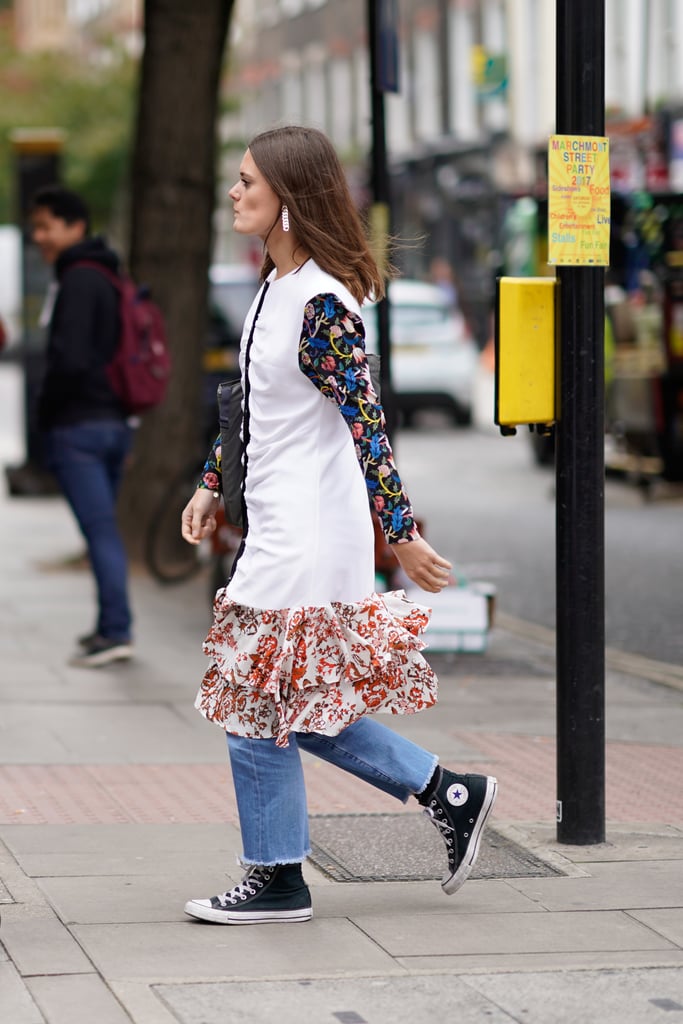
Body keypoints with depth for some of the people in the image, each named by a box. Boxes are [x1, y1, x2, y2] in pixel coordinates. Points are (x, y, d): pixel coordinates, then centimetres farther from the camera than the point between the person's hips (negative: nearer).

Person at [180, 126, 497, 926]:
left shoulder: (321, 304, -18)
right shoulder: (275, 287, 10)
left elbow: (365, 423, -21)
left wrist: (401, 535, -23)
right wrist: (211, 484, 24)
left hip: (306, 538, -10)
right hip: (275, 525, 10)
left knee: (258, 705, -1)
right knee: (297, 702, 14)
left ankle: (277, 882, 11)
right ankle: (450, 794, 22)